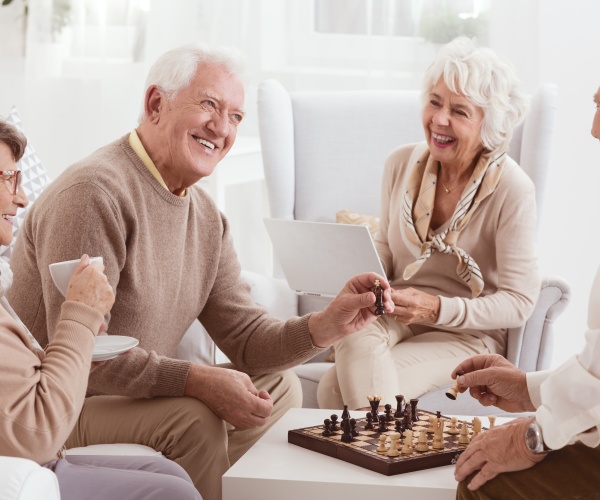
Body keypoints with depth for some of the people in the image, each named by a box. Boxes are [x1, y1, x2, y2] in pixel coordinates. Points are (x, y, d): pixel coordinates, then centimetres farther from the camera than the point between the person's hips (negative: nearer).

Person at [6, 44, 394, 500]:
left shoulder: (206, 218, 8)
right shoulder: (96, 192, -23)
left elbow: (245, 336, 5)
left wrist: (325, 327, -13)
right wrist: (198, 381, -31)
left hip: (135, 393, 9)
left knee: (280, 388, 10)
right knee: (192, 418, -29)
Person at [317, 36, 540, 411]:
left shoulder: (512, 190, -13)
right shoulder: (401, 164, 3)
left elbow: (519, 302, -11)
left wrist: (437, 309, -22)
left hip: (468, 334, -5)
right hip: (394, 317, 5)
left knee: (335, 389, -28)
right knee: (356, 343, -33)